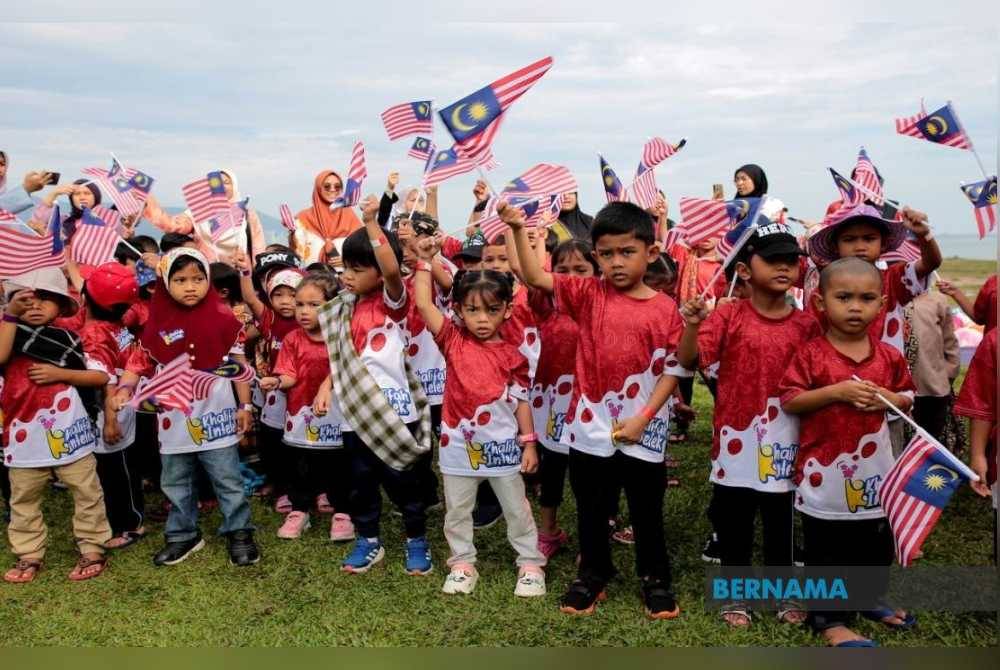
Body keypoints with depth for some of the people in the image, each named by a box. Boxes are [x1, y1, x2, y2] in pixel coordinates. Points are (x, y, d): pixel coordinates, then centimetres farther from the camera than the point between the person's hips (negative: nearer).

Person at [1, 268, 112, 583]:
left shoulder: (68, 339, -1)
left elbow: (101, 376, -5)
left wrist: (59, 373, -16)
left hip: (68, 435, -2)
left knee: (87, 495, 8)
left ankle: (92, 549, 21)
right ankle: (28, 555, 28)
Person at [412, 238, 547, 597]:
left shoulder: (512, 355, -6)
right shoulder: (454, 341, -5)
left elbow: (521, 400, 0)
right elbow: (423, 303, -13)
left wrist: (529, 443, -3)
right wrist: (425, 261, -12)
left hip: (502, 445, -1)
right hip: (459, 444, 1)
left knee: (517, 510, 13)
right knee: (457, 511, 14)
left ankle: (531, 564, 27)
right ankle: (462, 564, 31)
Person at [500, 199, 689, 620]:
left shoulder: (665, 309, -6)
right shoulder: (588, 294, -3)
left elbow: (672, 370, -4)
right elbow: (535, 278, -12)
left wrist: (643, 418, -10)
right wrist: (519, 230, -24)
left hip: (643, 432, -1)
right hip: (590, 427, 1)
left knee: (647, 511, 14)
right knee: (591, 509, 17)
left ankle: (655, 579, 34)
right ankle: (593, 575, 36)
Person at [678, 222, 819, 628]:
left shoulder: (806, 324, 0)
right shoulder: (728, 315, -7)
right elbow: (688, 361, -15)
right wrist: (692, 327, -34)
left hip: (783, 442, 2)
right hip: (737, 438, -1)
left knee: (781, 521, 16)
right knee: (733, 521, 12)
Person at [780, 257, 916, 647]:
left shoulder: (889, 356, 2)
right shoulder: (810, 355, -11)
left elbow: (908, 397, 13)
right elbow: (789, 400, -13)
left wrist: (890, 398, -9)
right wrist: (835, 392, -23)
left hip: (875, 471, 5)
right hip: (826, 471, -4)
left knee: (877, 545, 21)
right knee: (826, 551, 6)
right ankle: (829, 619, 20)